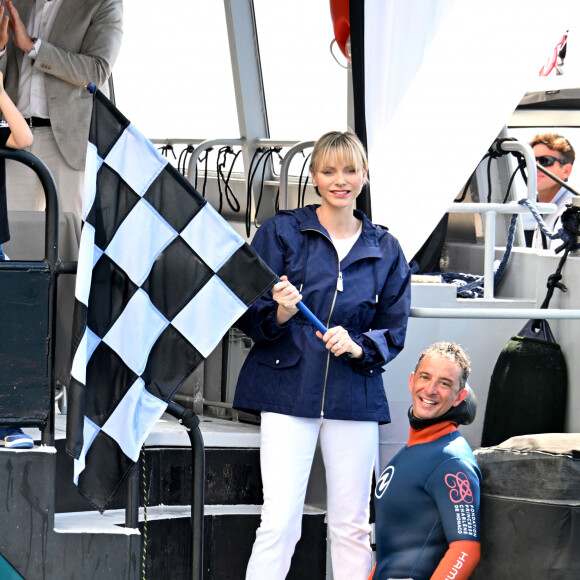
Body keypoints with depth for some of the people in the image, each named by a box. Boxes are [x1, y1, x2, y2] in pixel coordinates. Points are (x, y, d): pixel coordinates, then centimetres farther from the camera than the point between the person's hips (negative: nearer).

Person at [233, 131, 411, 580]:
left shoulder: (385, 250, 11)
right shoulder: (281, 232, 3)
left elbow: (395, 330, 12)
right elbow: (248, 314, 1)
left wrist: (358, 345, -8)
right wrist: (278, 314, -20)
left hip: (355, 393, 3)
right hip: (289, 388, -3)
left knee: (352, 526, 4)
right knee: (279, 522, -11)